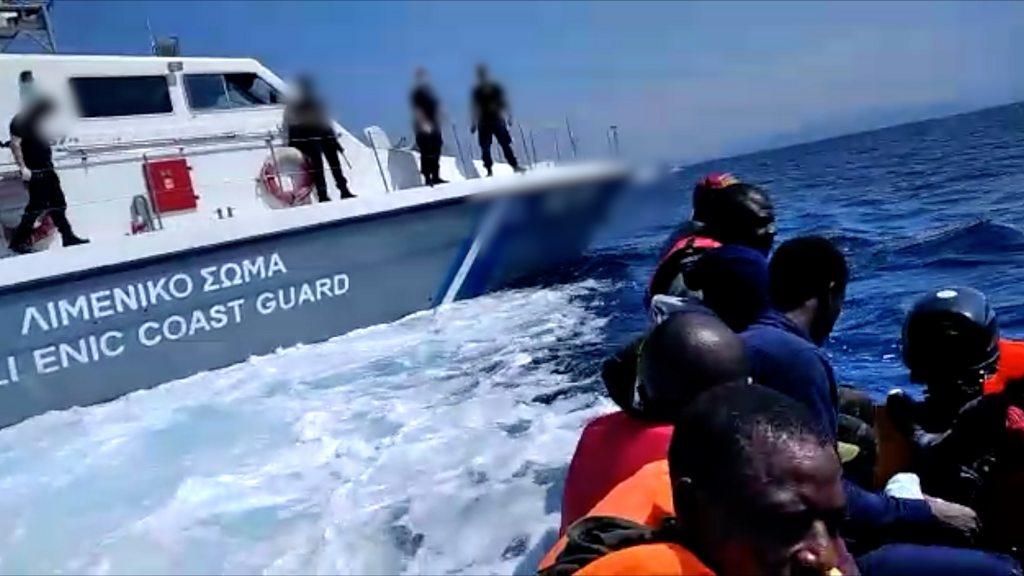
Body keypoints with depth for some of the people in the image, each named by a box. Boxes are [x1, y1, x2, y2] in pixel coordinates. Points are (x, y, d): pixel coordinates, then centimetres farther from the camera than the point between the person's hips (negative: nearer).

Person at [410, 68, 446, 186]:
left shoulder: (429, 90, 17)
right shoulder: (417, 92, -8)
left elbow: (437, 106, 23)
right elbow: (417, 109, -16)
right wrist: (424, 123, -24)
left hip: (434, 126, 9)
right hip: (424, 127, -9)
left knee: (436, 151, 10)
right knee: (426, 153, -9)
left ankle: (435, 177, 17)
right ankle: (427, 178, -7)